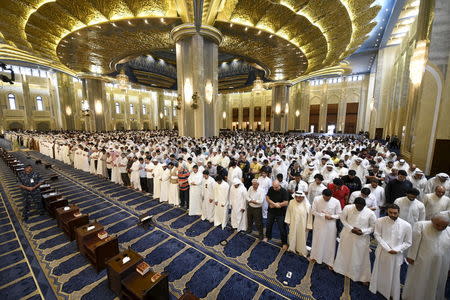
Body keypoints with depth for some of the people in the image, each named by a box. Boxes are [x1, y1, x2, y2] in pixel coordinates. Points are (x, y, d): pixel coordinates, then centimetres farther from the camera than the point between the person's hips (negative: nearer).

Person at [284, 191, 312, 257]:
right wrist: (288, 221, 2)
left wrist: (308, 226, -4)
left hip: (302, 225, -1)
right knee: (293, 236, 17)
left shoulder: (307, 205, -17)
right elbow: (288, 212, -1)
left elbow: (309, 216, -8)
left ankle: (301, 251, 35)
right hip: (293, 224, 2)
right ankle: (292, 248, 40)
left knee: (302, 238, 14)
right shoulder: (291, 203, -13)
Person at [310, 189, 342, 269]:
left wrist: (331, 216, -22)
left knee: (330, 243, 13)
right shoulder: (316, 199, -15)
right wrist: (323, 215, -20)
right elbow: (314, 212, -9)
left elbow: (339, 214, -5)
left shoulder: (336, 202, -15)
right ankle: (315, 256, 40)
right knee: (317, 241, 17)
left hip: (330, 225, 0)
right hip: (319, 224, 0)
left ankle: (329, 261, 32)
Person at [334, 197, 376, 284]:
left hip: (361, 239, -1)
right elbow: (342, 219, -3)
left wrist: (363, 231, -19)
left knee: (360, 258, 13)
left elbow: (373, 227, -5)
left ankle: (363, 277, 36)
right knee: (344, 253, 20)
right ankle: (343, 270, 46)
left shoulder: (370, 213, -17)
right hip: (347, 235, 2)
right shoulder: (347, 208, -16)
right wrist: (351, 228, -14)